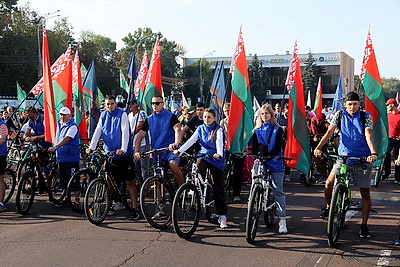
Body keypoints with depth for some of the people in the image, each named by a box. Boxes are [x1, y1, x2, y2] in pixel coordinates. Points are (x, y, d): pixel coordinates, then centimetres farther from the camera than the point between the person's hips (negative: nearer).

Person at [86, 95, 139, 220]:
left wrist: (123, 148, -25)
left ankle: (135, 208, -1)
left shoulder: (122, 114, -6)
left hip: (124, 154, -5)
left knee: (130, 181, -3)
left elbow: (125, 132, -14)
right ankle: (117, 202, 28)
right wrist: (91, 147, -6)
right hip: (110, 154, 5)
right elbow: (97, 131, 5)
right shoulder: (103, 115, 9)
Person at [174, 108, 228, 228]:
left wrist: (219, 153, -41)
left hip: (216, 159, -3)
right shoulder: (200, 128, 8)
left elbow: (219, 142, -21)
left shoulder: (218, 130, -4)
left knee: (218, 188, -4)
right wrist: (179, 150, -14)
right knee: (199, 164, -35)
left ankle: (222, 216, 3)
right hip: (203, 155, 3)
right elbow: (191, 140, -1)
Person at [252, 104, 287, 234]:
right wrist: (256, 158, -14)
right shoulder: (257, 131, 14)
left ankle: (282, 220, -8)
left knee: (278, 191, -7)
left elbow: (277, 148, -3)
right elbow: (254, 147, 7)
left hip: (274, 163, -3)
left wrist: (266, 156, -16)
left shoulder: (277, 130, 5)